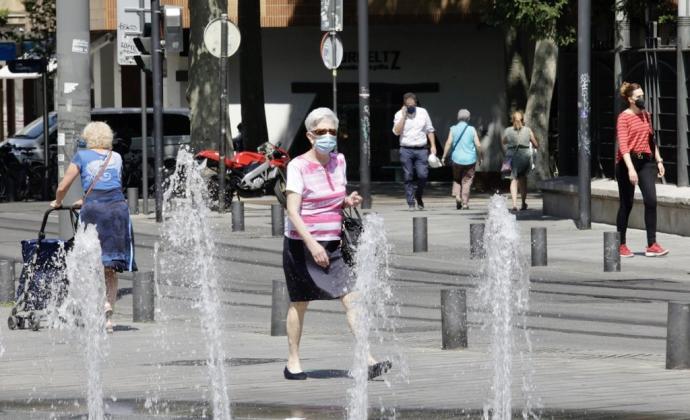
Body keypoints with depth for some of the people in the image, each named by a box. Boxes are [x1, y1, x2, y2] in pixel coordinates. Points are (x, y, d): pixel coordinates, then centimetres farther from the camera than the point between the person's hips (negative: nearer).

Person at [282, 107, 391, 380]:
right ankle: (293, 362, 21)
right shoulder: (298, 166, -12)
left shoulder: (338, 161, 7)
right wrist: (312, 244, -25)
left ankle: (368, 361, -12)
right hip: (301, 244, -5)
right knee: (299, 304, 7)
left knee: (351, 299, -7)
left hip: (331, 245, 5)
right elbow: (292, 211, -17)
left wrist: (349, 202, -4)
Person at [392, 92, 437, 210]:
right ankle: (410, 203, 5)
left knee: (423, 175, -9)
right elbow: (396, 131, -10)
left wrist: (433, 145, 6)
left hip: (421, 149, 1)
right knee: (408, 178, 0)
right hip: (406, 150, -1)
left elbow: (430, 130, 13)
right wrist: (404, 116, -12)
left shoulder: (423, 112, 7)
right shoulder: (399, 115, 2)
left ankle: (418, 196, 17)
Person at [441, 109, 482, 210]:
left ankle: (458, 197, -1)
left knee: (457, 180, 18)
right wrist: (479, 158, 9)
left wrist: (444, 157, -5)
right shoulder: (472, 130, -2)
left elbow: (448, 143, -10)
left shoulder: (453, 129, -1)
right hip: (470, 159, 0)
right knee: (466, 182, 6)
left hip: (457, 159, 0)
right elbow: (478, 145, -4)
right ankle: (465, 203, 3)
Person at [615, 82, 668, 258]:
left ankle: (652, 245, -9)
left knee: (651, 200, -9)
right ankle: (621, 245, 16)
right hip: (627, 163, -5)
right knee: (626, 204, 3)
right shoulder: (623, 118, -9)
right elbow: (623, 144, -18)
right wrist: (630, 168, -27)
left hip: (646, 161, 5)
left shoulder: (645, 115, 13)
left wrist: (659, 160, 15)